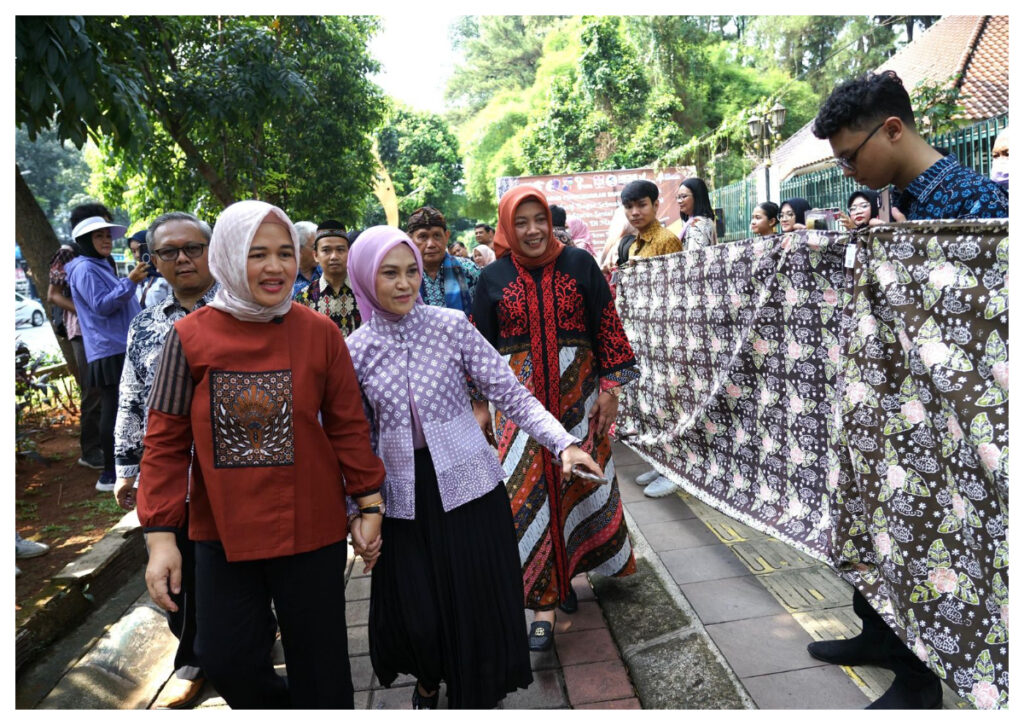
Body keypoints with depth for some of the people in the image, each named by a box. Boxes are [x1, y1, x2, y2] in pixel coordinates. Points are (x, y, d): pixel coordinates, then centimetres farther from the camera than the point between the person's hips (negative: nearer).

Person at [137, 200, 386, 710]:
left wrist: (369, 504, 1)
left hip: (312, 527, -1)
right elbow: (165, 441, -1)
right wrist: (161, 535, -4)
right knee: (226, 658, 10)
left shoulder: (320, 333, -5)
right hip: (223, 530, 1)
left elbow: (347, 425, 0)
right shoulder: (190, 336, -5)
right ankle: (277, 708, 41)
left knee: (319, 663, 11)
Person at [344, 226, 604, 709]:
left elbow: (510, 393, -9)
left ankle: (472, 698, 38)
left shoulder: (452, 326, -6)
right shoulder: (356, 350, -1)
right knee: (415, 614, 8)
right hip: (404, 500, 1)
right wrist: (357, 510, 2)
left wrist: (564, 442, -20)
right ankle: (427, 680, 45)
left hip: (468, 486, -1)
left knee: (476, 605, 7)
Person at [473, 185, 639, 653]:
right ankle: (544, 600, 10)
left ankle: (566, 568, 36)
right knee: (530, 489, -2)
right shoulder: (493, 278, 3)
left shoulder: (579, 264, 1)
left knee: (579, 480, 10)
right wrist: (480, 404, 4)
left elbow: (607, 327, 2)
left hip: (576, 391, 1)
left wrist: (610, 388, -2)